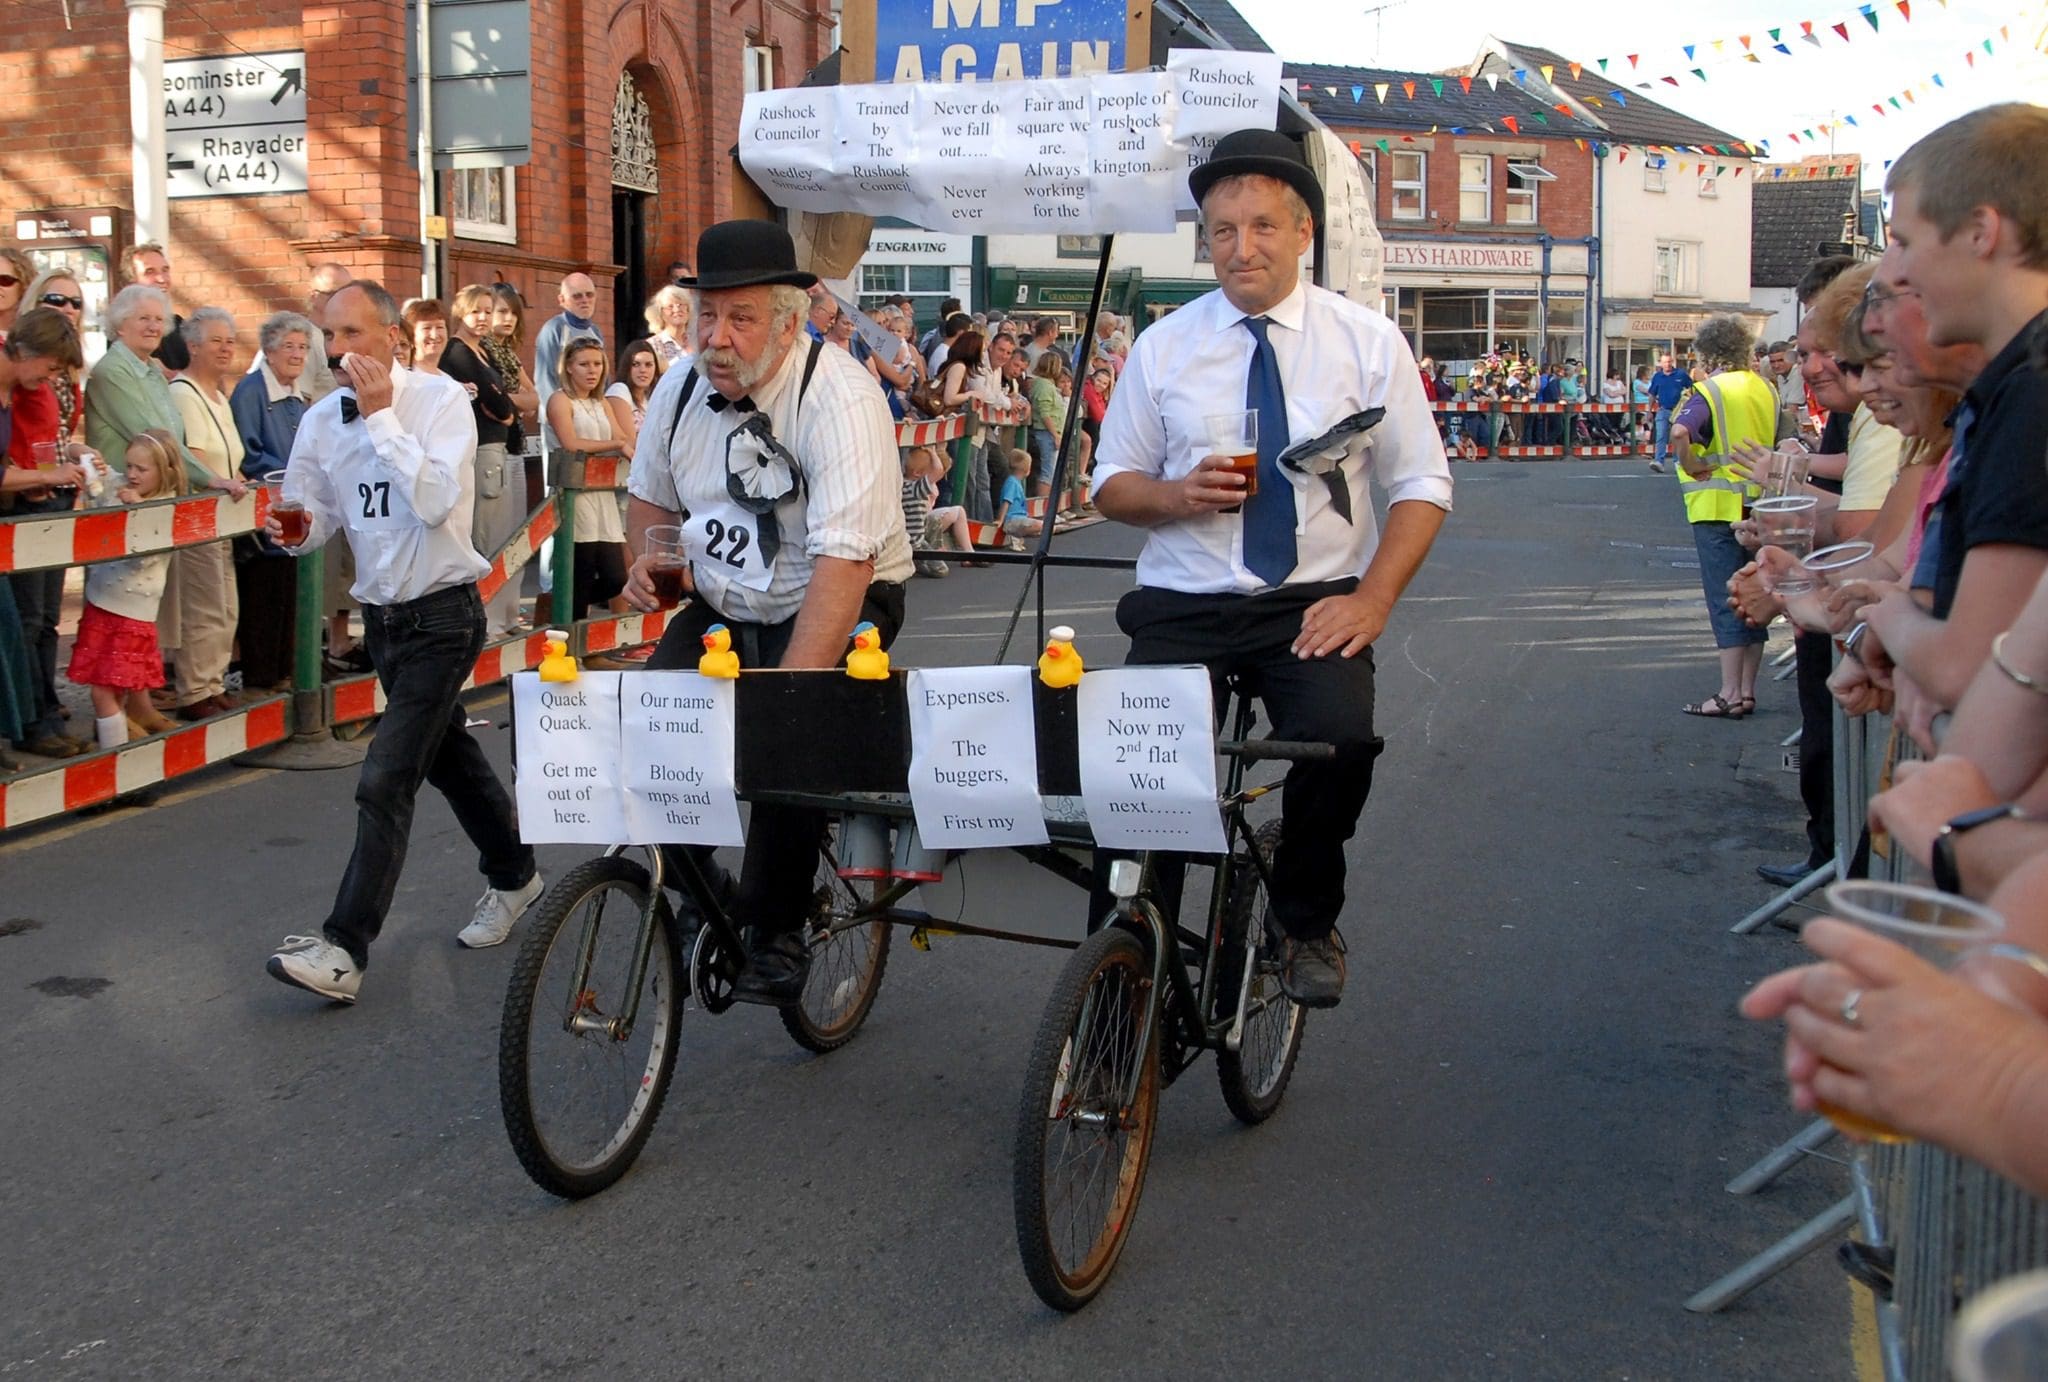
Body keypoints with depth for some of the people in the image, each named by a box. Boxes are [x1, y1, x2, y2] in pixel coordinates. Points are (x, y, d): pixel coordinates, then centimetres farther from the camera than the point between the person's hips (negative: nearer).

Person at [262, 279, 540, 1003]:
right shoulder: (323, 419, 3)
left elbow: (436, 501, -25)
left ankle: (345, 950, -12)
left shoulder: (440, 398, -13)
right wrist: (296, 528, -13)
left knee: (385, 781, -13)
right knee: (449, 755, 21)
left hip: (440, 616, -7)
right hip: (382, 616, 7)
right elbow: (315, 516, 11)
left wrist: (380, 416, -23)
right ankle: (513, 875, 42)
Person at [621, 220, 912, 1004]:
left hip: (839, 610, -6)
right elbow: (651, 496, 16)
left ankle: (776, 932, -8)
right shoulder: (682, 389, -3)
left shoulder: (838, 398, -25)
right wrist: (647, 561, -7)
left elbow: (844, 563, -34)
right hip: (725, 608, 6)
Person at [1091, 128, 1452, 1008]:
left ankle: (1308, 924, -2)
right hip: (1182, 605, 1)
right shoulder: (1163, 347, 8)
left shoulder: (1367, 341, 5)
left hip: (1314, 603, -1)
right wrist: (1177, 494, -11)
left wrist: (1373, 599, -10)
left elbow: (1422, 485, 4)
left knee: (1341, 737, -29)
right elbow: (1111, 484, 12)